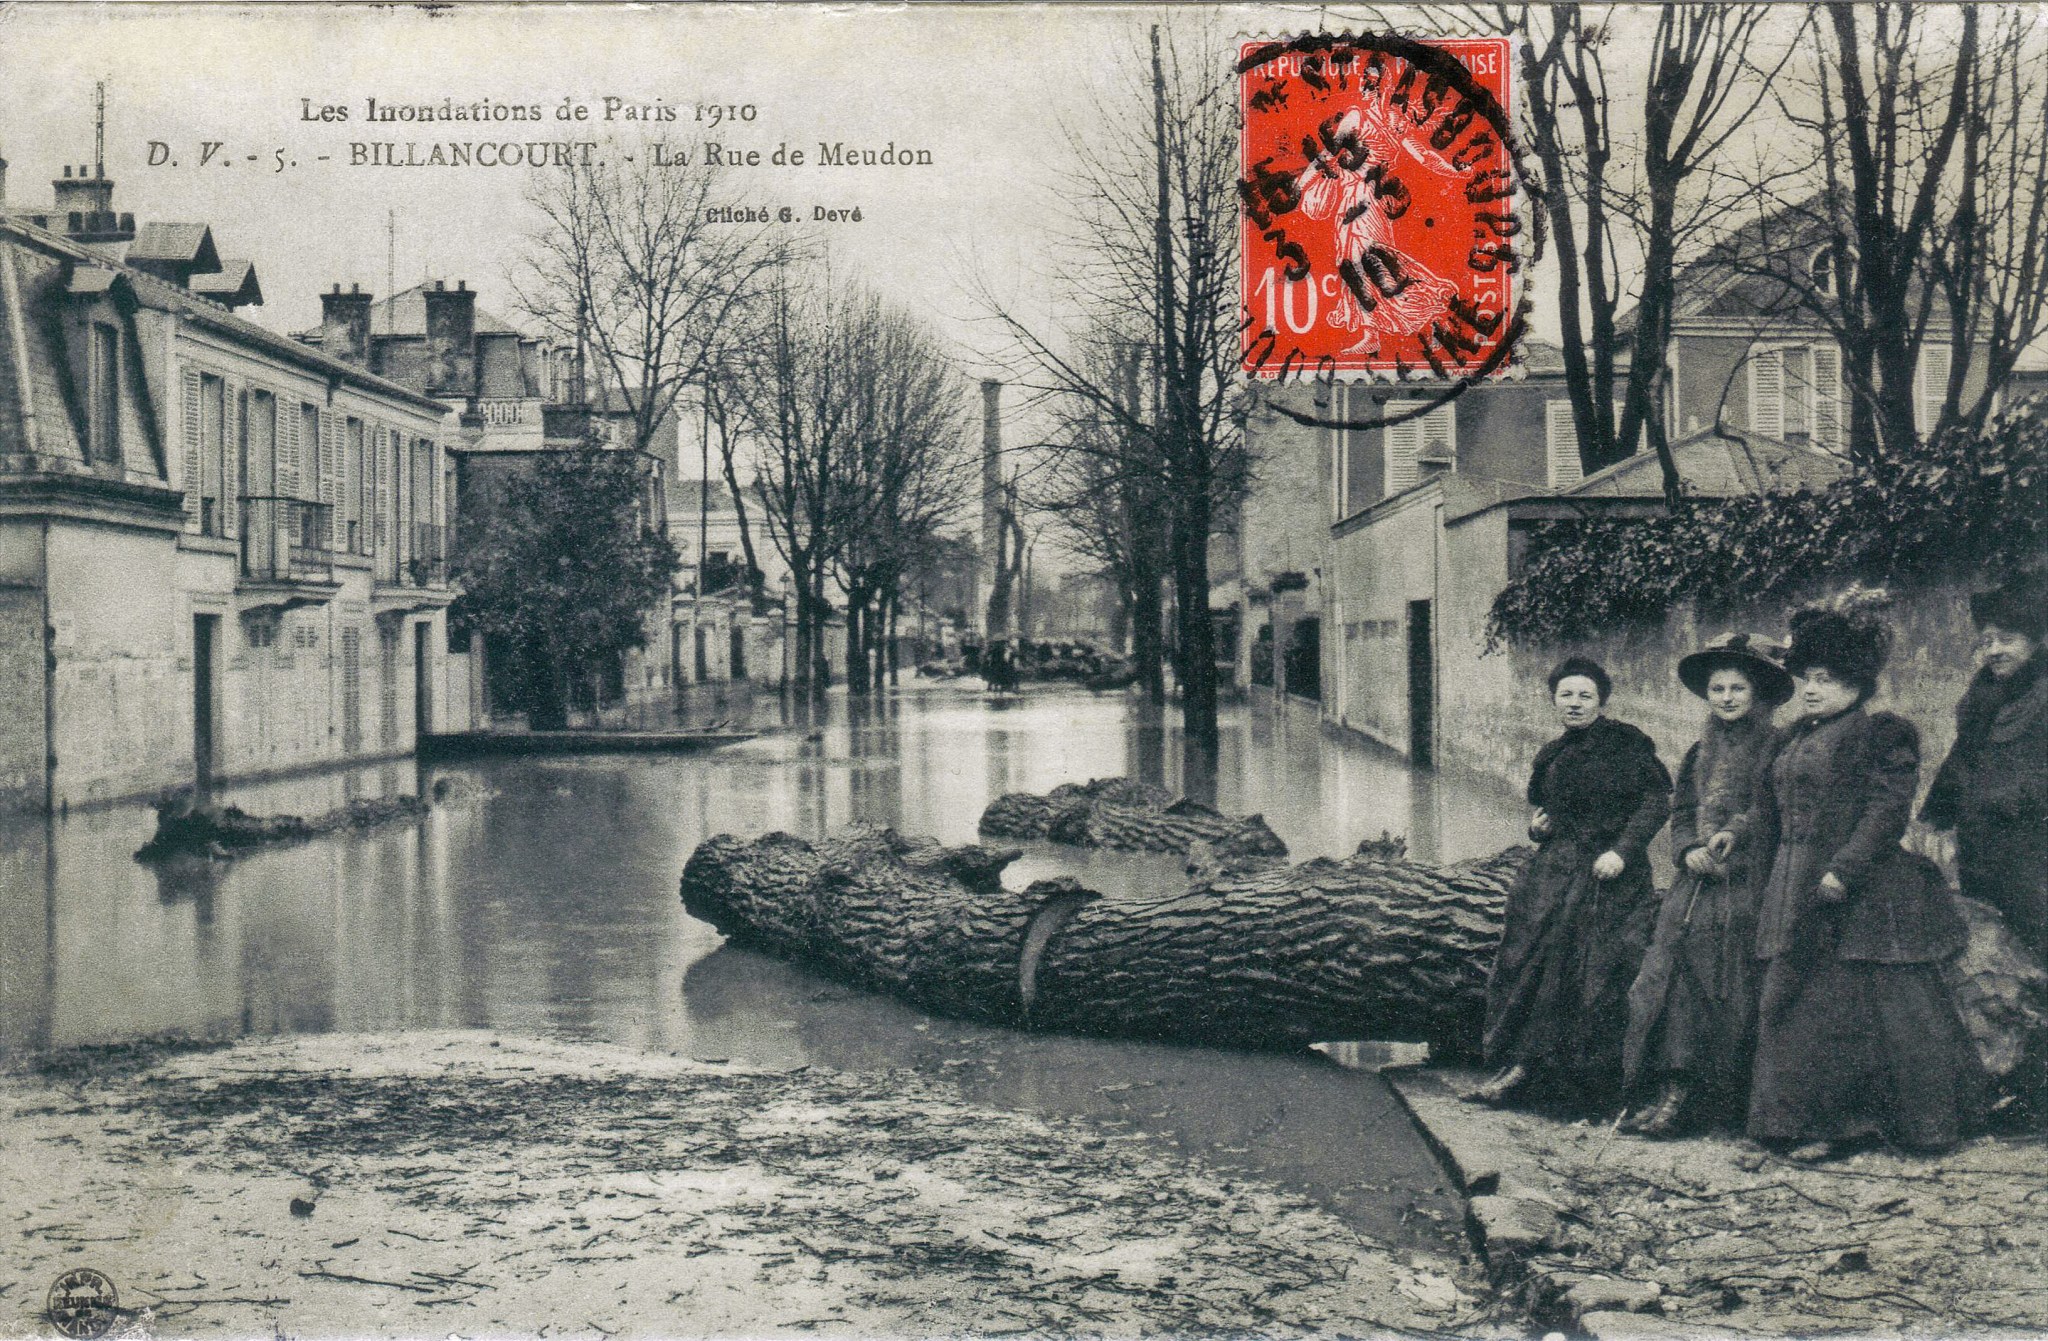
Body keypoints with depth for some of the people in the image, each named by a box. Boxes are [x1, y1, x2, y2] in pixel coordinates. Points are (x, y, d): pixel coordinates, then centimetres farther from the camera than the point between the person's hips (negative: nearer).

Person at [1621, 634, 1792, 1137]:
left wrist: (1736, 844, -17)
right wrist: (1689, 851, -1)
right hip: (1698, 884, 6)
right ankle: (1674, 1093, -7)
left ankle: (1733, 1102, 2)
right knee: (1677, 978, -6)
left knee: (1734, 991, -6)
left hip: (1749, 887, -5)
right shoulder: (1700, 755, 17)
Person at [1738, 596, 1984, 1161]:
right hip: (1797, 895, 8)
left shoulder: (1884, 734, -5)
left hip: (1861, 896, -7)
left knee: (1871, 1002, -3)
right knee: (1796, 1002, 6)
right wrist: (1728, 837, 0)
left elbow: (1886, 812, -14)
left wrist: (1842, 871, -22)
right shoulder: (1791, 740, 18)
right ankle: (1813, 1121, 14)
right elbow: (1766, 811, 18)